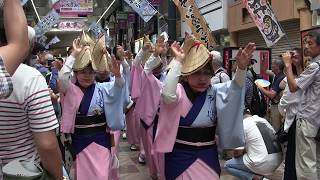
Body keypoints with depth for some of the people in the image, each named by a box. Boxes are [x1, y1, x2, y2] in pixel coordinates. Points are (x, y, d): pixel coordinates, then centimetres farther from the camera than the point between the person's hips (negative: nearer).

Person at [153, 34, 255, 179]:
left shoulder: (215, 91, 0)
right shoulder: (179, 91, -10)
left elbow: (235, 88, -16)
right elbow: (167, 95, -32)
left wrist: (241, 68, -36)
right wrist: (178, 61, -30)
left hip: (207, 155, 3)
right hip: (180, 155, -3)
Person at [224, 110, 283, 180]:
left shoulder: (242, 124, -8)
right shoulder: (264, 120, 12)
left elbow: (237, 152, -6)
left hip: (262, 165, -7)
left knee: (227, 165, 9)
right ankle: (261, 174, 15)